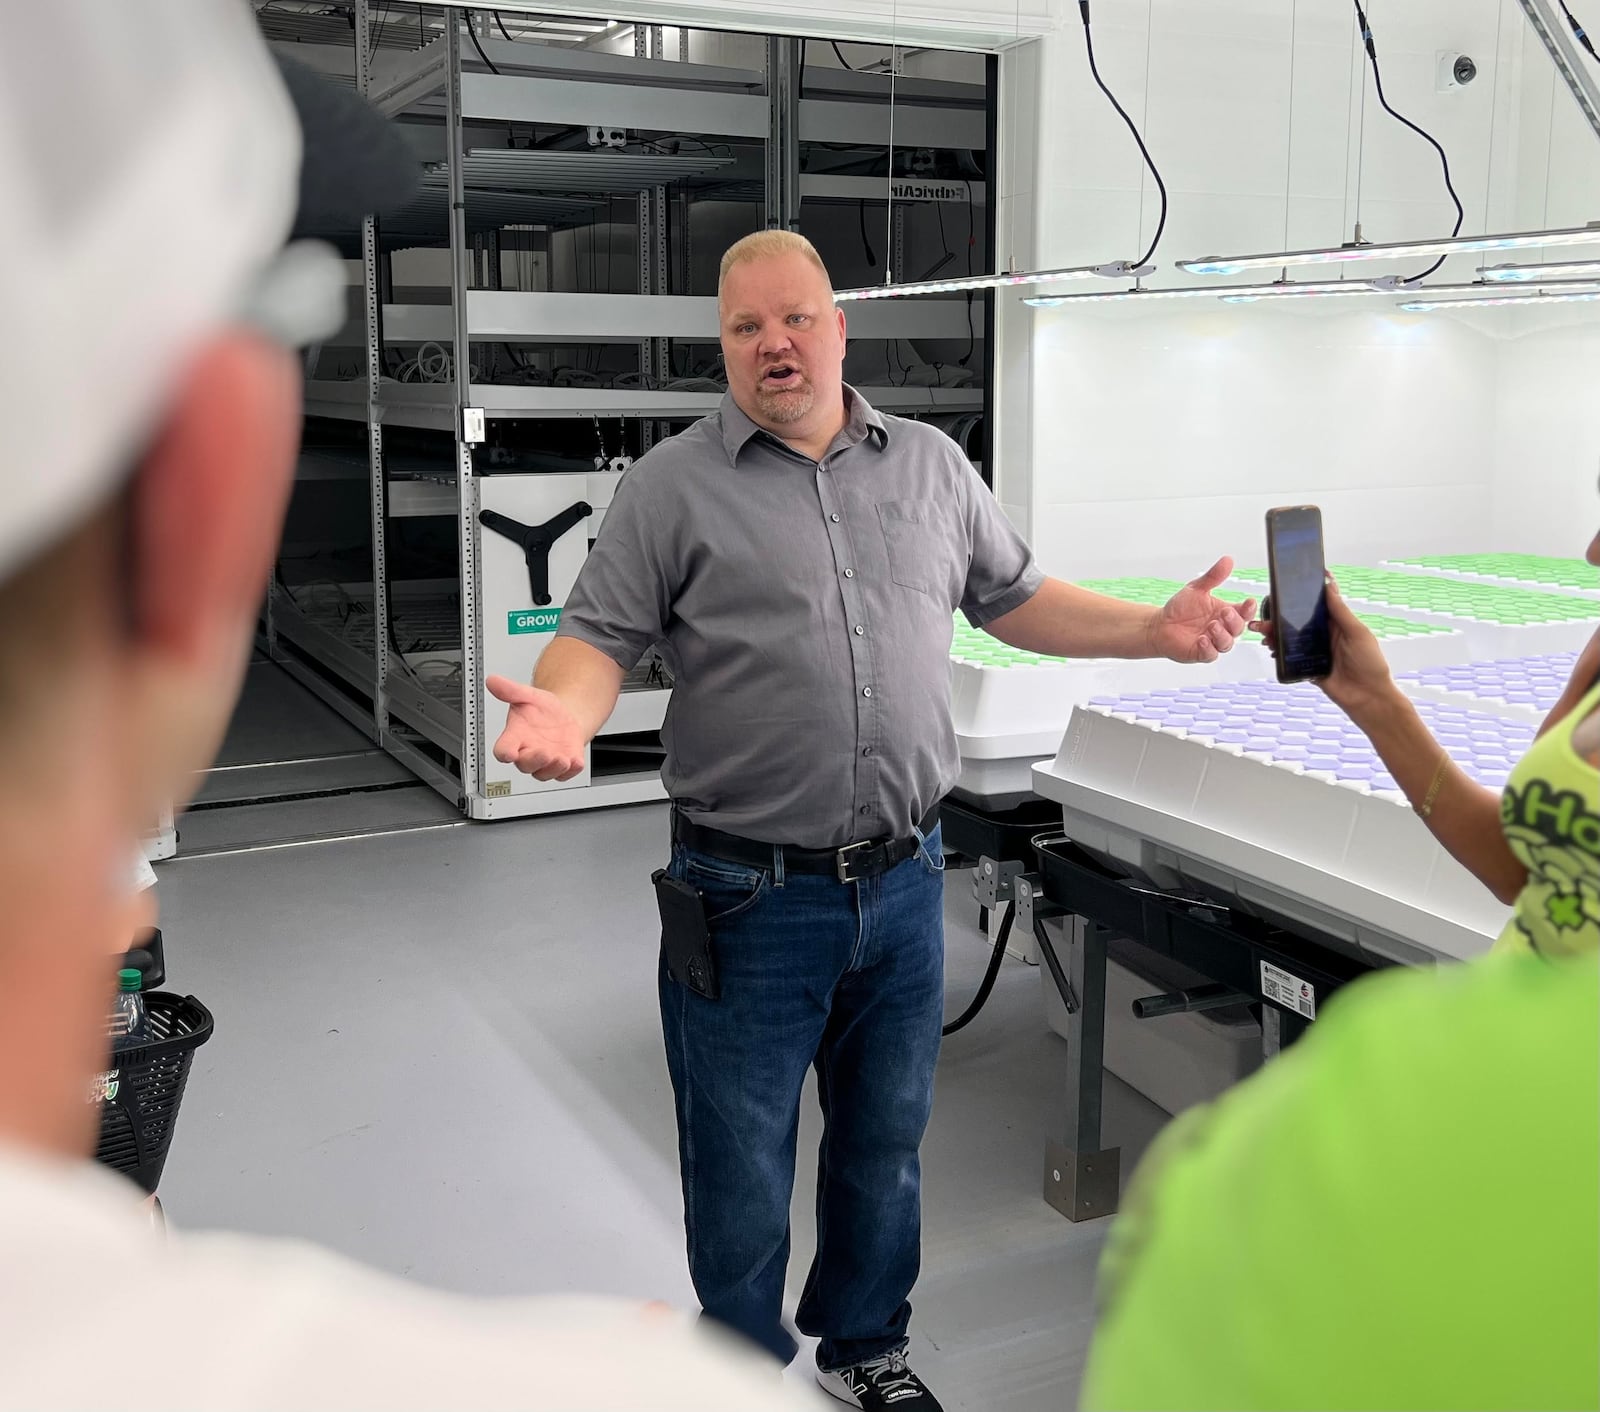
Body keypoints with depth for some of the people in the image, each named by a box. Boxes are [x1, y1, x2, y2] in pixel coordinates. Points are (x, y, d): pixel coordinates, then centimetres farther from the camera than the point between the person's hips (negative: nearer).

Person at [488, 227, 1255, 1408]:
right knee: (740, 1165, 10)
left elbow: (1015, 599, 16)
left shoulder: (932, 467, 9)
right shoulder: (675, 487, -3)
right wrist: (565, 713, -27)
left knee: (887, 1140, 19)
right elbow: (600, 637, -6)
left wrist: (1155, 631, 7)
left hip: (904, 879, 4)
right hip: (750, 896, -3)